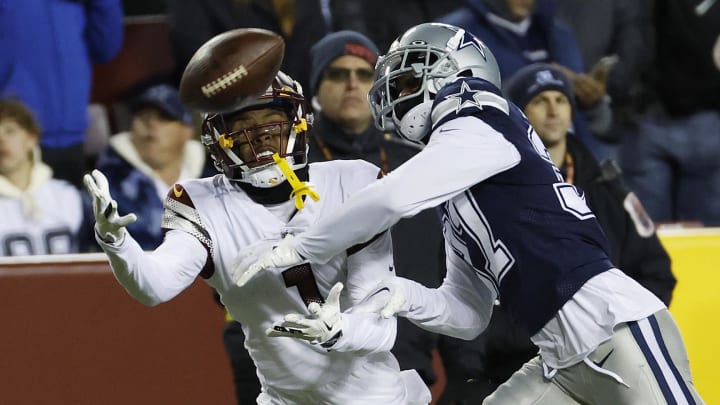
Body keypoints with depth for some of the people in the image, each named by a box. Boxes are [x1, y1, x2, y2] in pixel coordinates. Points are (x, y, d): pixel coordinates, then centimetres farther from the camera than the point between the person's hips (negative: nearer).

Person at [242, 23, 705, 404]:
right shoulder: (457, 204, 22)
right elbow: (468, 315, 22)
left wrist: (299, 248, -7)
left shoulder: (478, 129, -4)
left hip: (619, 329, -10)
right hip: (565, 361, 10)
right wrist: (405, 297, 2)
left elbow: (391, 198, -17)